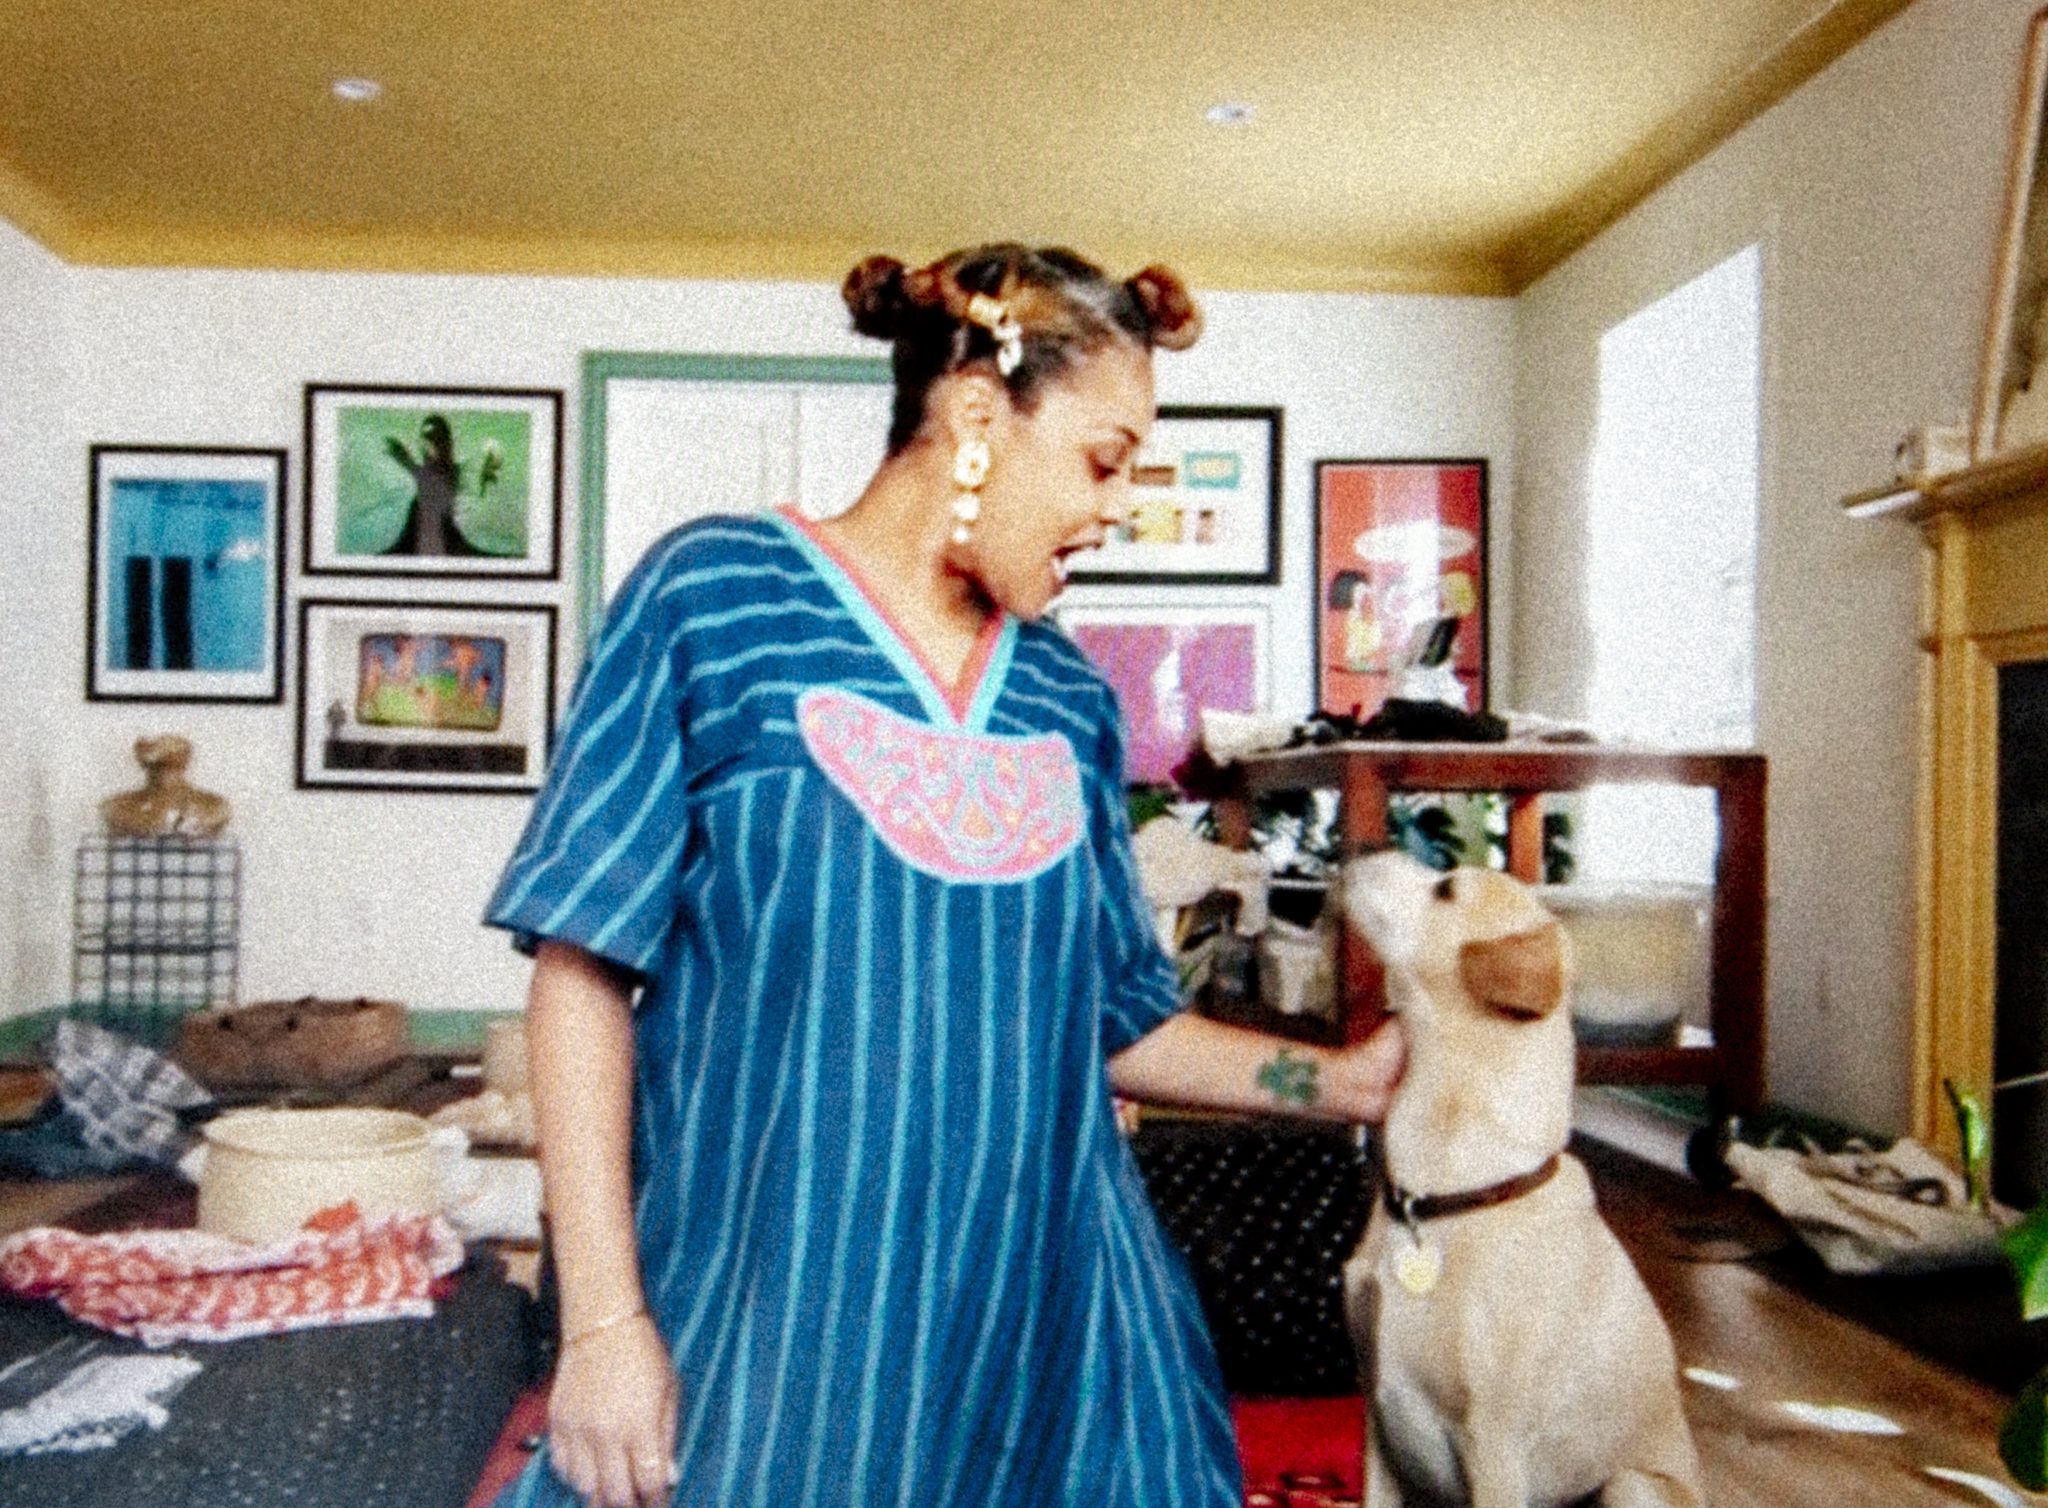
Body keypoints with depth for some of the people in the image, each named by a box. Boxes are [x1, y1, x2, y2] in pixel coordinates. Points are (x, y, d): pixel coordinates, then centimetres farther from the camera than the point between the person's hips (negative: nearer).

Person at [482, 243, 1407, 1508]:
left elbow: (1110, 1021, 12)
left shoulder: (1072, 699, 7)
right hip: (774, 1319, -4)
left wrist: (1341, 1080, 3)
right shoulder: (715, 594, -6)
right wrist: (603, 1319, -12)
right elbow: (587, 970, -8)